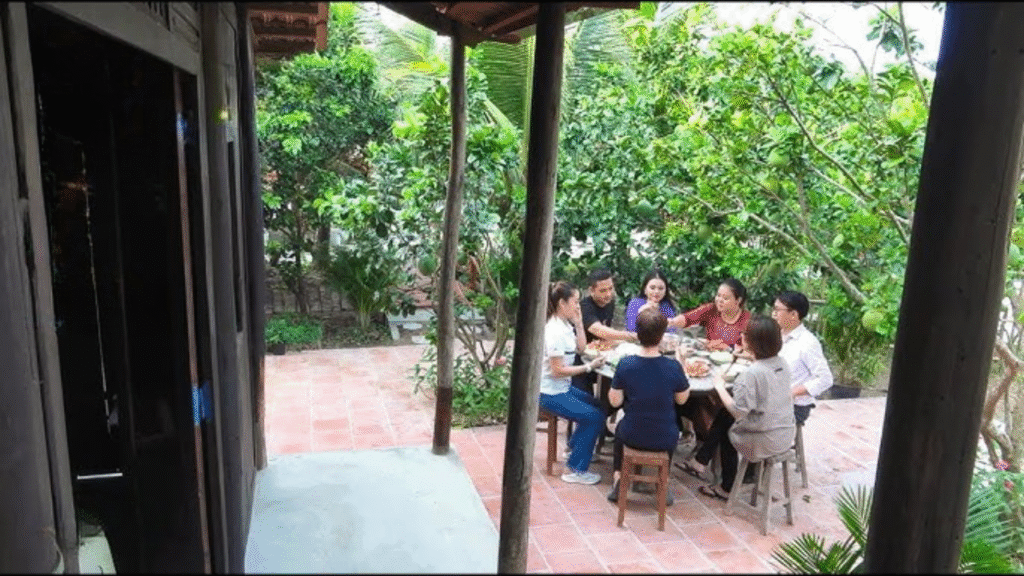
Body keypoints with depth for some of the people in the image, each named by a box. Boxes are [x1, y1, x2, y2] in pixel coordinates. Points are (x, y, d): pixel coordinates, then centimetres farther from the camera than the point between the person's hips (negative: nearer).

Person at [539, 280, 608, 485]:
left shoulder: (565, 325, 5)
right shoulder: (555, 332, -24)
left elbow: (580, 348, 14)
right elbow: (558, 371, -24)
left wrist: (578, 323, 2)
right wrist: (589, 366, -20)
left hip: (563, 387, 10)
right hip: (552, 393, -10)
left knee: (598, 406, 20)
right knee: (596, 417, -12)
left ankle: (575, 447, 35)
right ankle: (575, 470, -4)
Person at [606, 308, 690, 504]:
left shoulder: (625, 364, -18)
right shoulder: (673, 367, -18)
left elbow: (615, 401, -9)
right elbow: (682, 399, -1)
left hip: (632, 436, 0)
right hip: (664, 439, 0)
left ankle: (618, 479, 29)